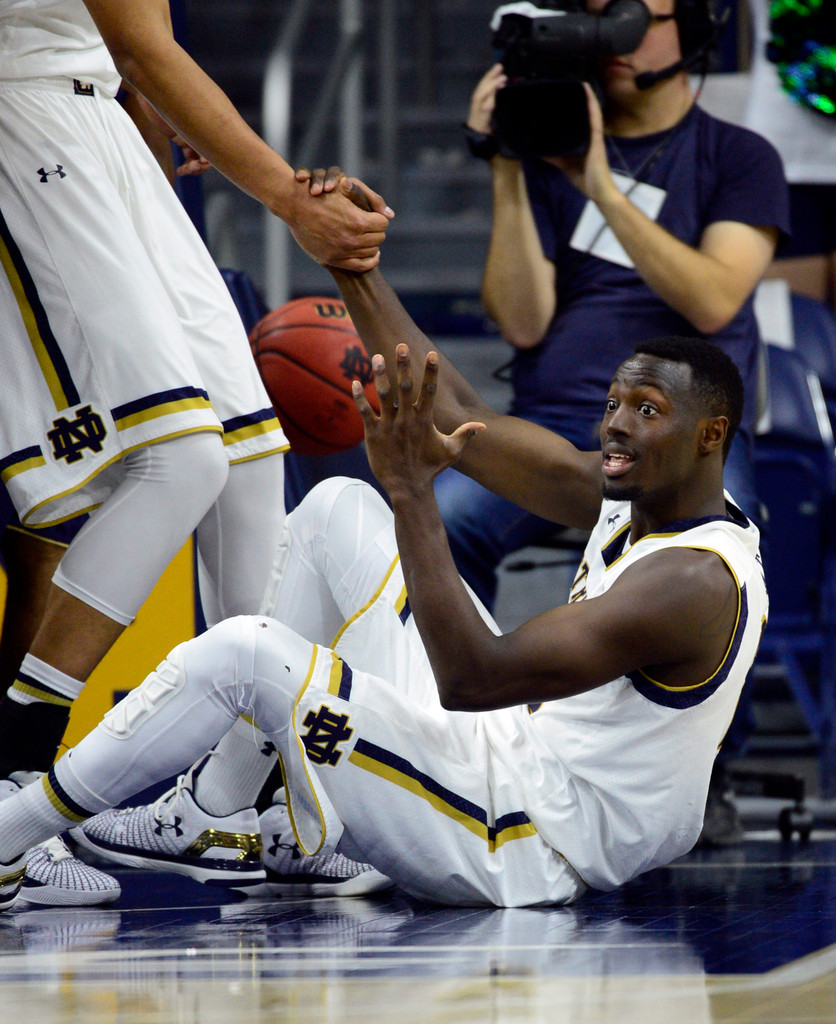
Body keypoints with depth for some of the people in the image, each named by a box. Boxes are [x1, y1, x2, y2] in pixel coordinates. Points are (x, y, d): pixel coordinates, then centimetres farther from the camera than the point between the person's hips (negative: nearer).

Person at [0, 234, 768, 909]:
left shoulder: (697, 582, -23)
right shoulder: (628, 500, 6)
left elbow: (471, 679, -31)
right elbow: (458, 419, 8)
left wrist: (414, 493, -34)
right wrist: (351, 263, 3)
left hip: (528, 851, -10)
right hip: (512, 757, 10)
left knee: (241, 653, -18)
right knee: (337, 510, 12)